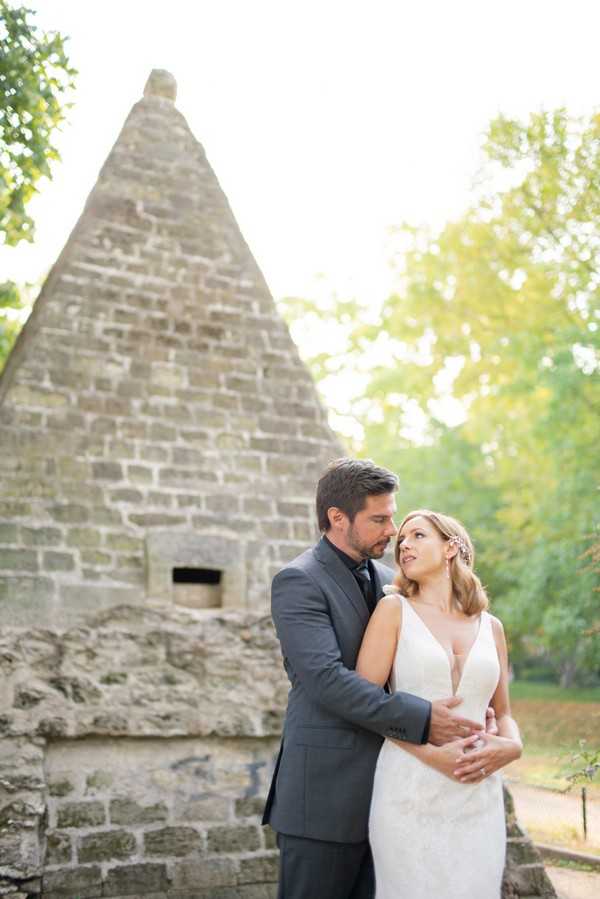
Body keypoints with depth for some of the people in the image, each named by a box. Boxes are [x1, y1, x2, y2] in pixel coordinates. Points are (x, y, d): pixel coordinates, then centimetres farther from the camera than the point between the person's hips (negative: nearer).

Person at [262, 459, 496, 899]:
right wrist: (422, 719, -24)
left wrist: (468, 705, -2)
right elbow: (327, 680, -22)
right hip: (325, 792, -7)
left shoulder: (389, 580, 13)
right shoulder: (298, 581, -11)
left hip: (383, 789, 7)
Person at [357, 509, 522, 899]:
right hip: (410, 794, -3)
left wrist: (512, 746, -5)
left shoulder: (491, 626, 10)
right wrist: (432, 753, -16)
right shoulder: (394, 609, 0)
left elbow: (503, 713, 17)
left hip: (478, 797, 3)